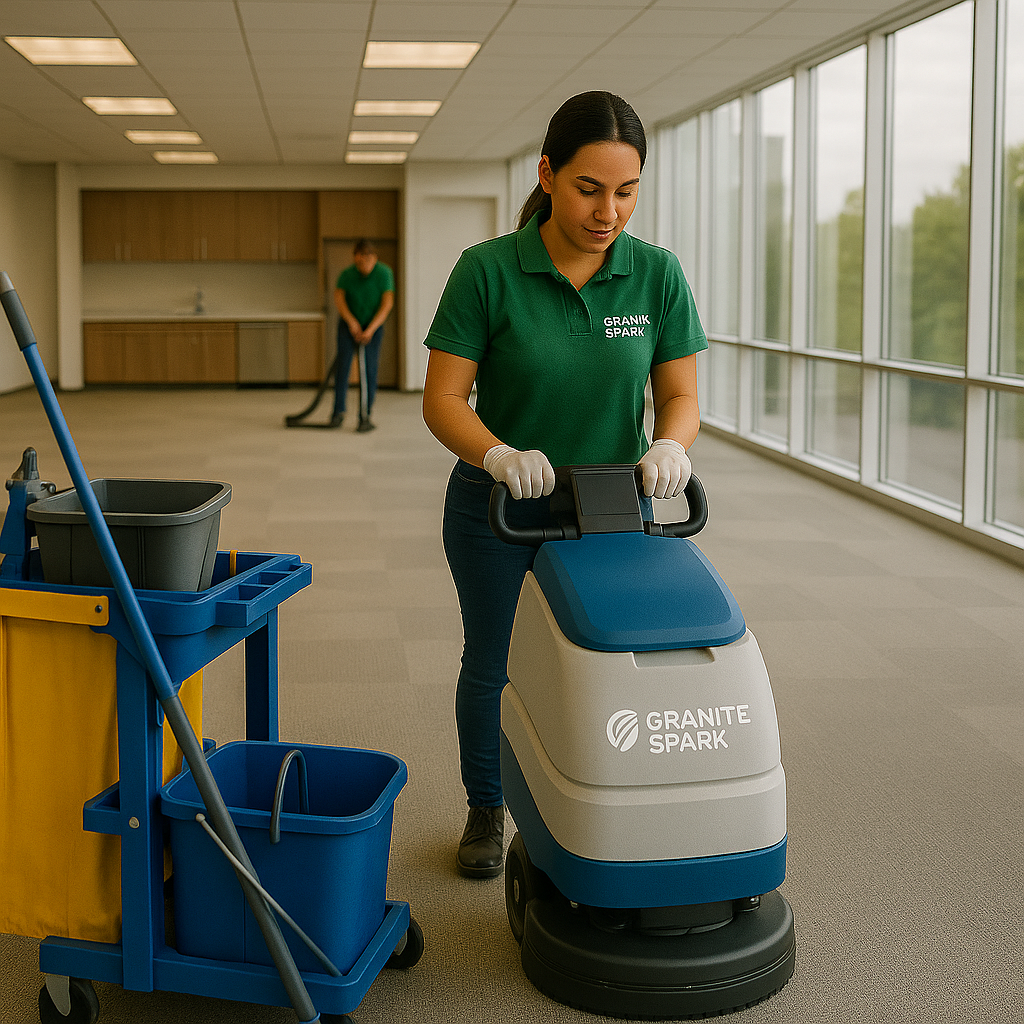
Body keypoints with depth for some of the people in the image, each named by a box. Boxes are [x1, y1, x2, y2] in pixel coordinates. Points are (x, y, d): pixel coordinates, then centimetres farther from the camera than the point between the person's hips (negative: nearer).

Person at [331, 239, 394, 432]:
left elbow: (387, 304, -18)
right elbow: (339, 298, -15)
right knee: (343, 361, -15)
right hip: (349, 324, 1)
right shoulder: (347, 274, -9)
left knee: (369, 369, -7)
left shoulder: (384, 273, -13)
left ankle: (365, 417, 0)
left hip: (373, 325, -1)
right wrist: (351, 322, -30)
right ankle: (338, 411, -8)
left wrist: (370, 329, -25)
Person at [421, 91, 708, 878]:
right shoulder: (488, 271, -16)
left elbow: (680, 398, -8)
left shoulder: (657, 275, -9)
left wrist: (669, 446, -30)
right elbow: (442, 399, -17)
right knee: (494, 664, 15)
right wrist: (498, 454, -36)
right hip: (496, 508, -1)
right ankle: (487, 811, 38)